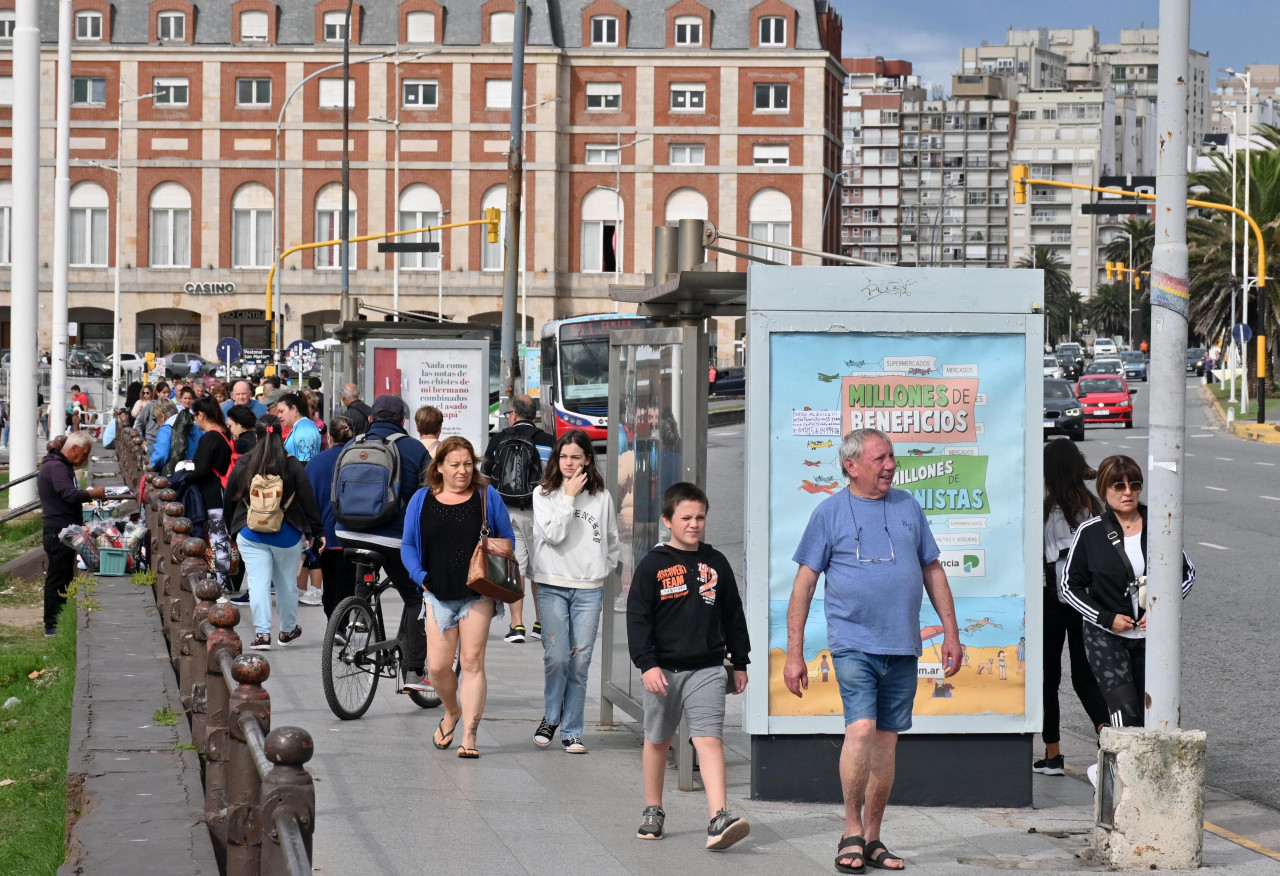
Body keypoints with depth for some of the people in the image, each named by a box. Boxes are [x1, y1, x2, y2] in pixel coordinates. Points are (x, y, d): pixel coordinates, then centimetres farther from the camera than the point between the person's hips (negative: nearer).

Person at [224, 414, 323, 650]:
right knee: (287, 583, 14)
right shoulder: (292, 465, -8)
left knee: (258, 582, -2)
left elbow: (230, 498, 7)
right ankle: (288, 630, 28)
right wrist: (315, 530, 3)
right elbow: (308, 500, -6)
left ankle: (262, 633, -11)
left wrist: (230, 529, 20)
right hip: (287, 535, 0)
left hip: (250, 535, 0)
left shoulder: (242, 465, -3)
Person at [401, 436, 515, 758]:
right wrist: (421, 576, -5)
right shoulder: (421, 501, 6)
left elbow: (507, 539, 9)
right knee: (438, 666, -1)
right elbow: (408, 546, 11)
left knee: (472, 662, -4)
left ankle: (469, 735, 0)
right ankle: (452, 712, 29)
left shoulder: (487, 497, 3)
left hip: (478, 594, -1)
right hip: (439, 594, 2)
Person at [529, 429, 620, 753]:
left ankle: (572, 732, 9)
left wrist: (602, 569, 8)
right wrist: (569, 497, -9)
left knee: (580, 662, 1)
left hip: (589, 590, 2)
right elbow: (553, 534, -12)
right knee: (556, 657, -12)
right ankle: (550, 718, 10)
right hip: (552, 586, -1)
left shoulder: (602, 497, 7)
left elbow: (613, 543, 19)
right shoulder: (543, 494, 3)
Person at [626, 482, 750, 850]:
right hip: (664, 669, -1)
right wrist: (647, 664, -14)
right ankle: (653, 813, 29)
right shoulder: (653, 565, -2)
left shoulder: (716, 563, 7)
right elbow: (637, 619, -5)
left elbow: (733, 616, 15)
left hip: (707, 669, 1)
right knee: (657, 741, 12)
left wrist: (740, 663, 15)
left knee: (709, 740, -12)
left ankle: (719, 819, -22)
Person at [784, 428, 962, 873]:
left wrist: (951, 632, 13)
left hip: (902, 648, 4)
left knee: (887, 739, 7)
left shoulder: (907, 506, 12)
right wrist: (794, 654, -2)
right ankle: (852, 832, -7)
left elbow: (932, 570, 19)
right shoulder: (830, 512, 2)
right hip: (854, 643, -4)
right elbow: (804, 584, 2)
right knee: (861, 728, -19)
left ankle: (872, 839, 16)